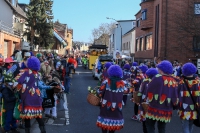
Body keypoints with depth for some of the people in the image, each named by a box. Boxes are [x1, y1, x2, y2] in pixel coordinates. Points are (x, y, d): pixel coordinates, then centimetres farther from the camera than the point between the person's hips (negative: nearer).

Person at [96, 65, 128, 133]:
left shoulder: (106, 82, -12)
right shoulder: (122, 83, -5)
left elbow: (100, 93, -10)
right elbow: (125, 91, 11)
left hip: (106, 106, -1)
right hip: (117, 107, 2)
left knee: (104, 121, 12)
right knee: (114, 120, 15)